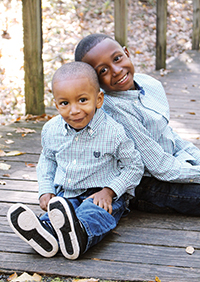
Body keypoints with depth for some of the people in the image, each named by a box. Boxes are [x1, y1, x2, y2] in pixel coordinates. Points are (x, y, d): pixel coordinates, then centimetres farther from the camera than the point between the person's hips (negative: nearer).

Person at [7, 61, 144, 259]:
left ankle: (80, 234, -64)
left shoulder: (113, 133, -15)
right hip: (65, 193, 4)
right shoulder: (51, 130, -1)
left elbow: (134, 166, -5)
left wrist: (109, 191, -17)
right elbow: (47, 159, 19)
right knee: (54, 209, -27)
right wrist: (45, 190, 5)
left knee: (94, 213, -35)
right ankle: (44, 235, -57)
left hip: (101, 194, -4)